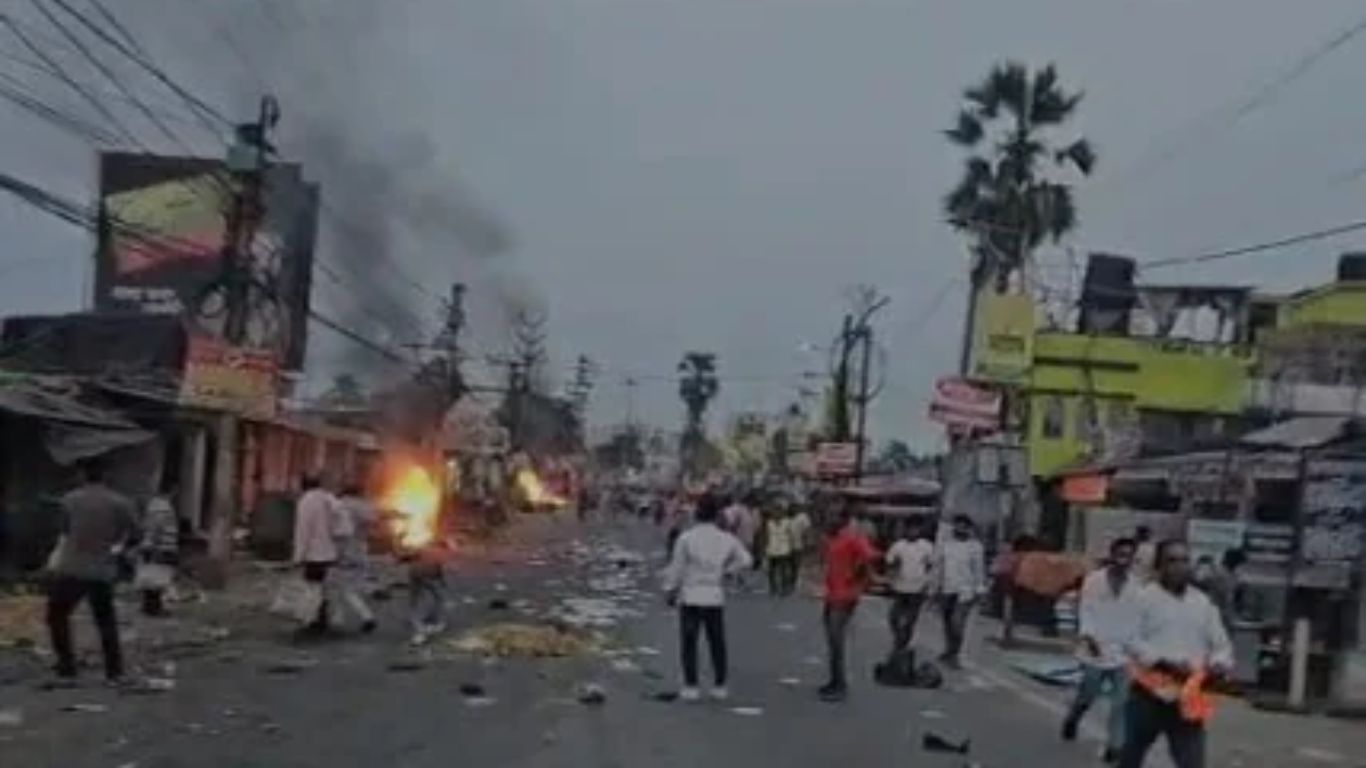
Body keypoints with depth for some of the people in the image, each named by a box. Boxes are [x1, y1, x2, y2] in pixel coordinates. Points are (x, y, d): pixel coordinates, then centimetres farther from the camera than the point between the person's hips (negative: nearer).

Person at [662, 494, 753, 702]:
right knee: (717, 643, 11)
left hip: (690, 597, -3)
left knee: (689, 643, 3)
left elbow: (676, 567, -7)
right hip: (716, 598, 3)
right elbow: (745, 560, 5)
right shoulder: (726, 539, -2)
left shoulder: (686, 538, -12)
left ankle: (691, 687, 1)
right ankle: (720, 687, 13)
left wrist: (670, 591, 6)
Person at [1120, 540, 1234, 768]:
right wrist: (1167, 662, -24)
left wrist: (1219, 664, -13)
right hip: (1148, 695, -2)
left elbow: (1221, 645, 10)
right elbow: (1133, 641, -11)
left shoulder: (1203, 603, 10)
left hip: (1188, 700, 2)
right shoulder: (1144, 598, -3)